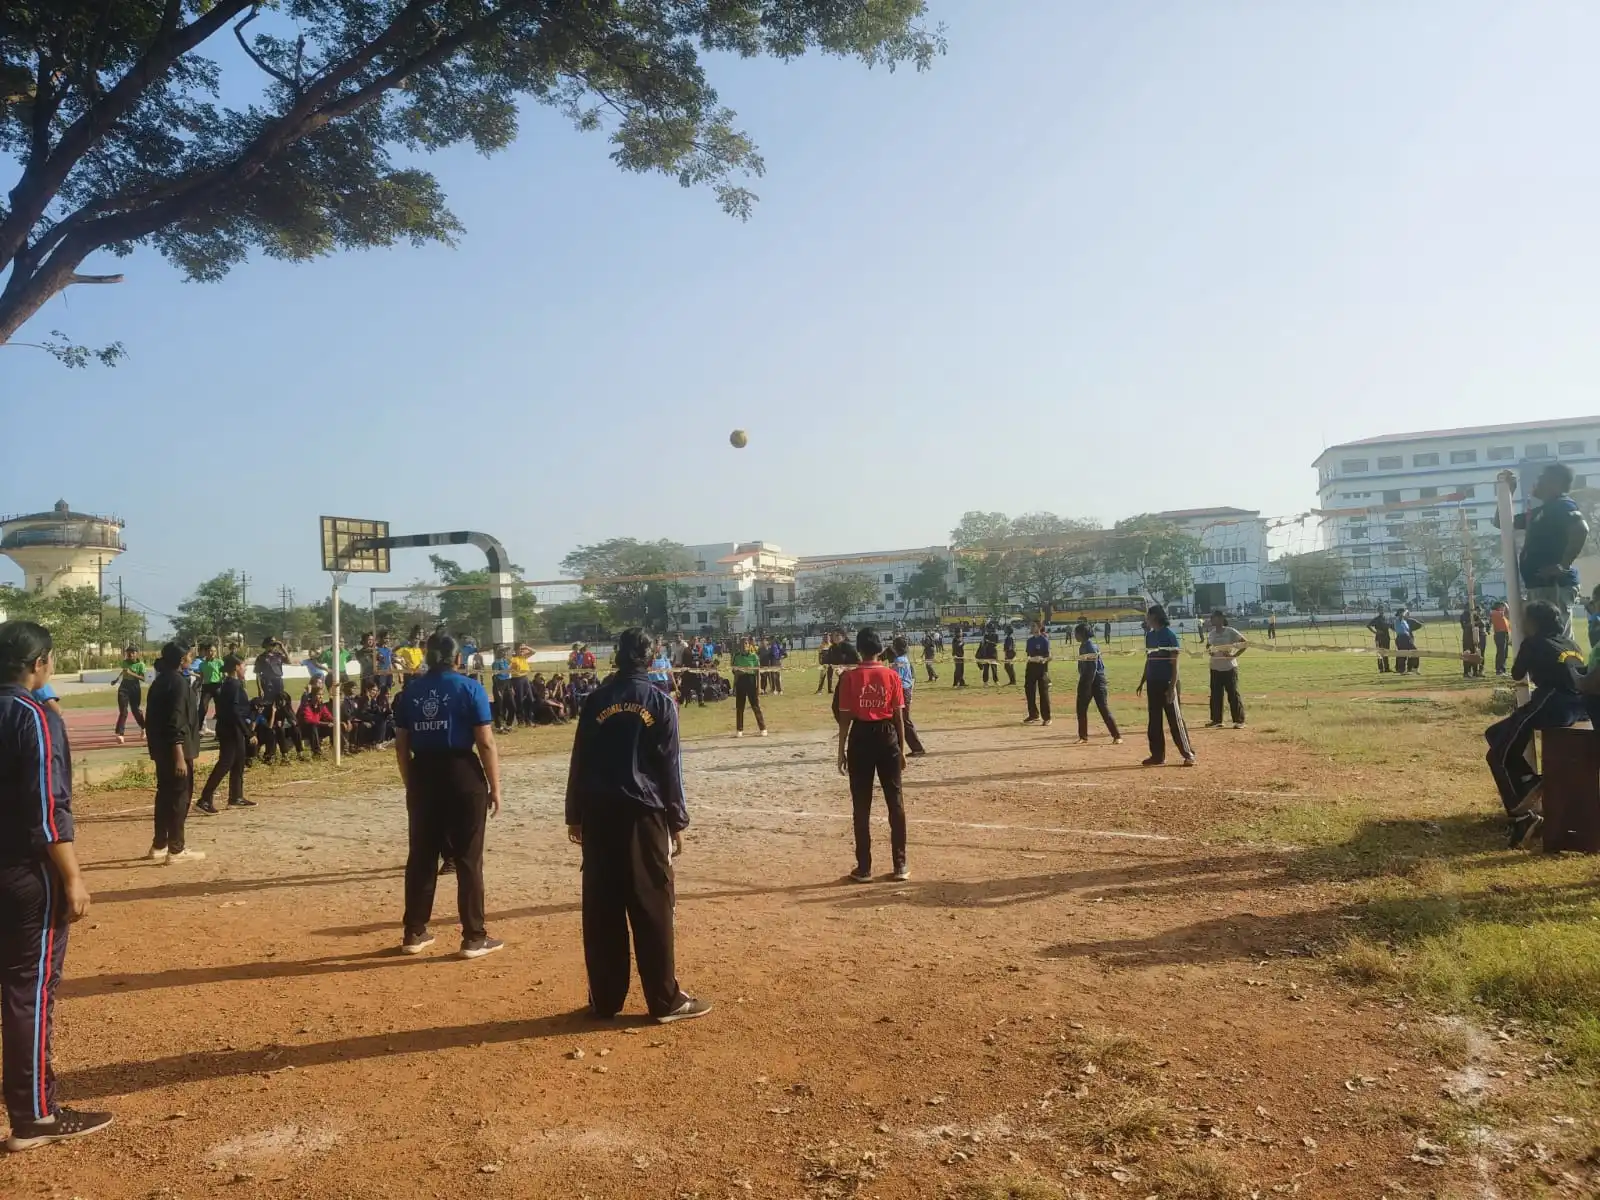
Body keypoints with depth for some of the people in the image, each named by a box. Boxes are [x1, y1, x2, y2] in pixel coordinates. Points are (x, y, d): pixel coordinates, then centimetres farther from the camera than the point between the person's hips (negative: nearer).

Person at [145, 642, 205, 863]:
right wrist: (180, 755, -23)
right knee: (179, 798, -3)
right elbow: (176, 722, -22)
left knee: (165, 795, 15)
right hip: (176, 749, -10)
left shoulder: (160, 681, 13)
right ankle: (176, 850, 0)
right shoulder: (178, 682, -16)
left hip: (161, 749, 10)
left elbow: (154, 719, 19)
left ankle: (159, 846, 22)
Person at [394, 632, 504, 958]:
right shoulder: (469, 688, -6)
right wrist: (495, 787, -4)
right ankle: (474, 938, 7)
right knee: (468, 859, 3)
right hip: (462, 775, -4)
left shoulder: (410, 690, 6)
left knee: (421, 856, 14)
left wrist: (410, 785, 18)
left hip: (422, 776, 4)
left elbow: (401, 745, 8)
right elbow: (486, 743, -10)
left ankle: (414, 934, 22)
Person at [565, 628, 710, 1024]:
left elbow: (579, 763, 6)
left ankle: (605, 999, 16)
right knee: (652, 909, 2)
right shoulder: (661, 703, -3)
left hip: (599, 814, 3)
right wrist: (677, 822, 2)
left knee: (602, 909, 9)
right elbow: (670, 768, -3)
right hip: (644, 814, -3)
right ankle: (665, 1000, 7)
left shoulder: (596, 700, 5)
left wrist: (574, 815, 13)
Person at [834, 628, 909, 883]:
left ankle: (864, 868, 9)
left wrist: (842, 750, 2)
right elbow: (899, 716, 0)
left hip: (861, 738, -1)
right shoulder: (892, 675, -2)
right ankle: (900, 865, 13)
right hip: (887, 737, 1)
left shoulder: (850, 677, -7)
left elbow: (845, 718, -6)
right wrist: (901, 750, 8)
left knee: (861, 805, 6)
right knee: (895, 802, 9)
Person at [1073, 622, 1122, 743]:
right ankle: (1083, 736, 19)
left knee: (1104, 709, -8)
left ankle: (1117, 736, -3)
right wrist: (1082, 685, 17)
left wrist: (1086, 686, -21)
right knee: (1081, 709, 10)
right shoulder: (1082, 647, 10)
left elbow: (1093, 669, -21)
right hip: (1086, 681, 9)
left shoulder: (1091, 647, -18)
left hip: (1096, 681, -9)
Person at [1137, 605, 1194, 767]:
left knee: (1175, 720, -5)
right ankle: (1157, 755, 17)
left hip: (1167, 683, -8)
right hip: (1153, 683, 8)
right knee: (1154, 721, 10)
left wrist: (1172, 687, -18)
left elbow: (1174, 663, -13)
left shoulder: (1169, 635, -11)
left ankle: (1188, 754, 3)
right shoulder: (1149, 635, 10)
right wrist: (1142, 681, 16)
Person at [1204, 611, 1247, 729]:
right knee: (1215, 695, 10)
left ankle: (1239, 720, 5)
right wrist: (1209, 651, 0)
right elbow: (1208, 645, 23)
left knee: (1233, 694, -2)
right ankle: (1216, 720, 19)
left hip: (1229, 668, -6)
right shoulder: (1212, 633, 7)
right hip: (1215, 668, 6)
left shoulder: (1230, 631, -11)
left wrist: (1234, 655, -17)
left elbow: (1245, 643, -11)